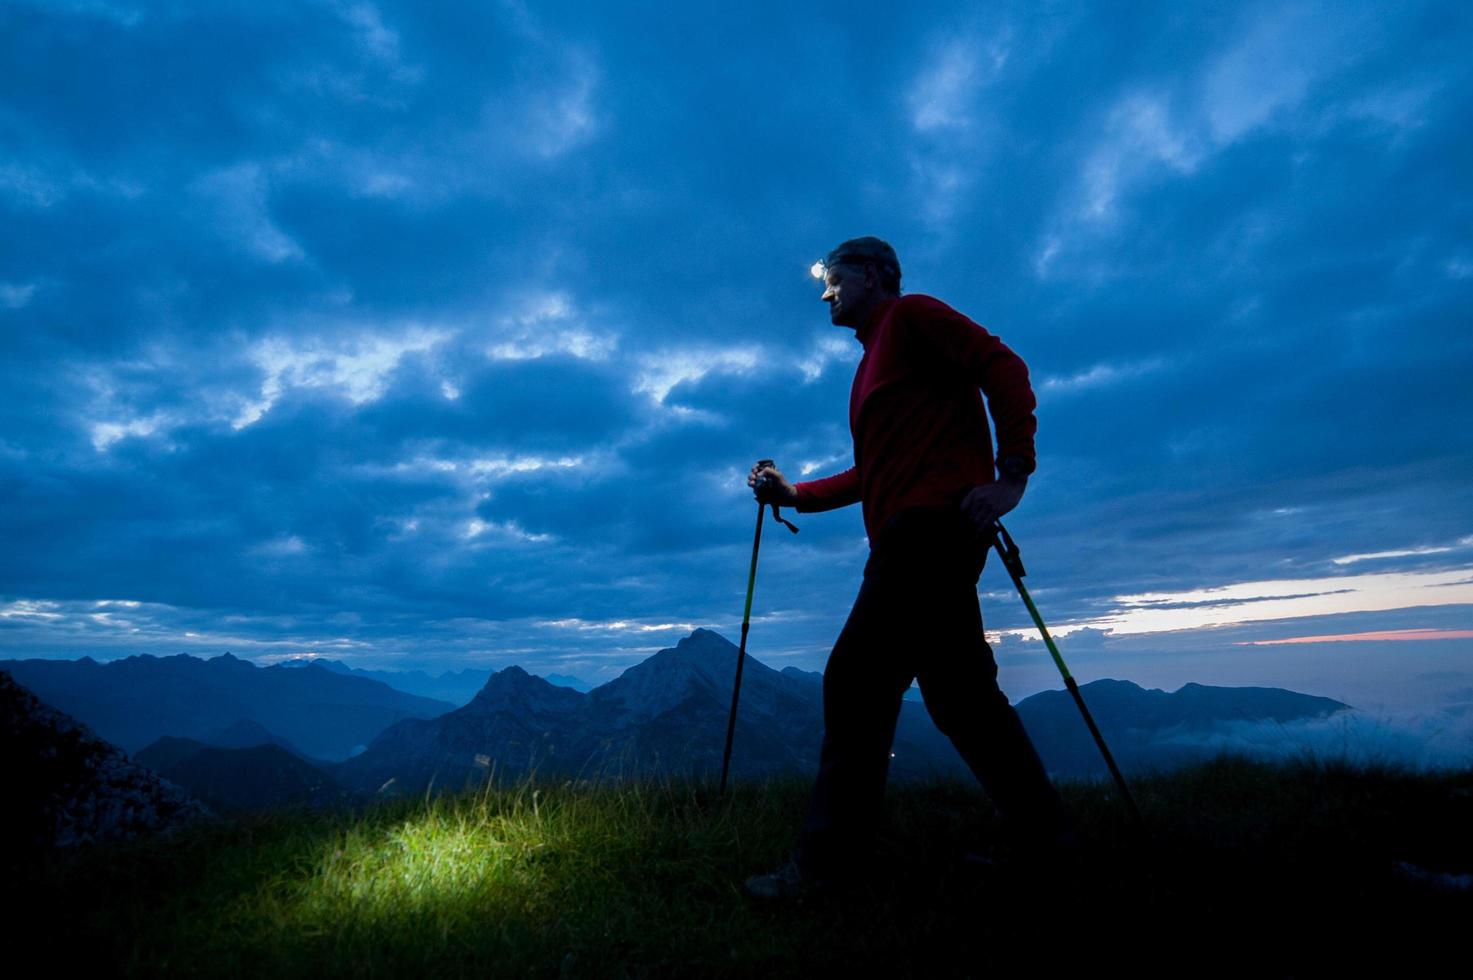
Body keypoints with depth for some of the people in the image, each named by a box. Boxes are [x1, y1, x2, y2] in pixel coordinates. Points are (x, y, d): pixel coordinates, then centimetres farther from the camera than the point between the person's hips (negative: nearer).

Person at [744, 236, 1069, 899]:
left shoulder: (911, 314, 5)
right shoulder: (875, 361, 30)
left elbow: (1003, 368, -9)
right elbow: (873, 473, 27)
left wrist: (1011, 474, -19)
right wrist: (793, 493, 18)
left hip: (932, 521, -10)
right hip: (918, 540, 10)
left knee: (855, 682, -12)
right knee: (959, 690, 11)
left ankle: (827, 863, -6)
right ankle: (1044, 835, 21)